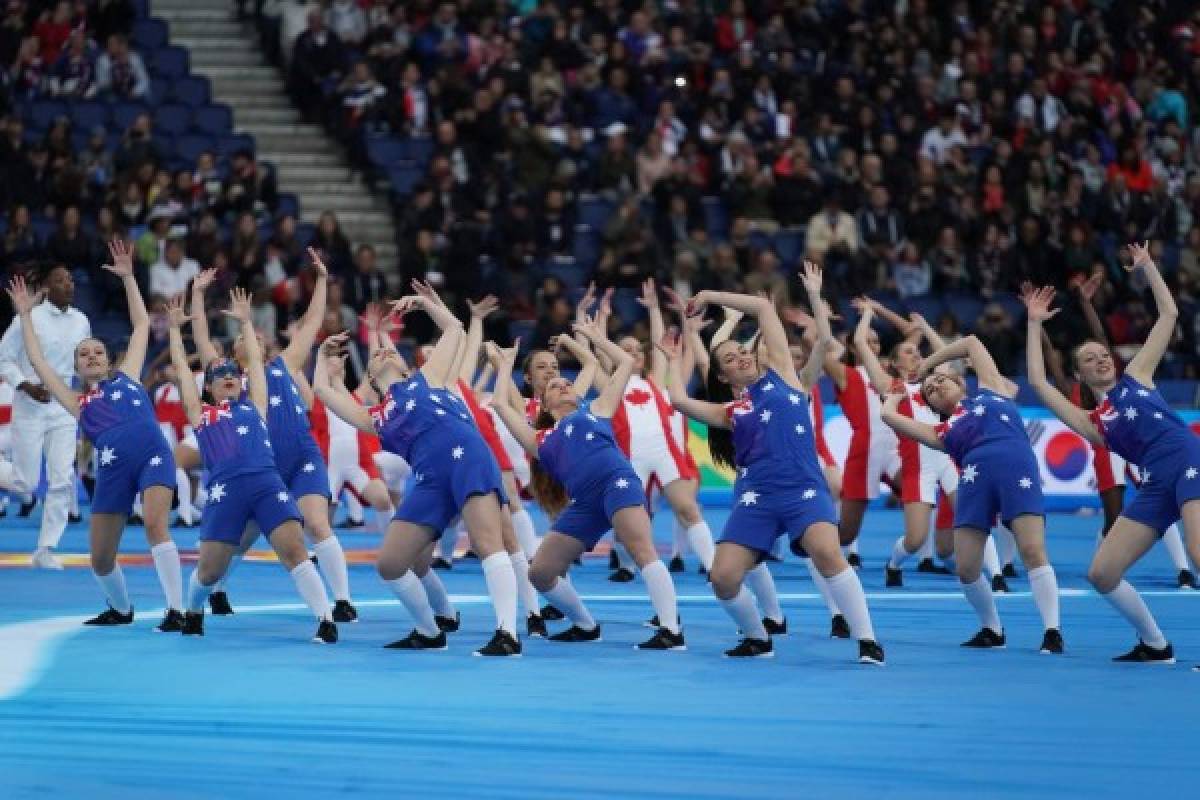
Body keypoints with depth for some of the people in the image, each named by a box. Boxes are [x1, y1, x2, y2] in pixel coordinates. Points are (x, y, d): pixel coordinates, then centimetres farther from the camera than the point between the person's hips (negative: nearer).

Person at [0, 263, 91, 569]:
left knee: (63, 481, -4)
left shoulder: (81, 321, 5)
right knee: (26, 483, -6)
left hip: (64, 409, 4)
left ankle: (45, 549, 4)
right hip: (30, 407, -4)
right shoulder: (29, 318, -9)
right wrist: (26, 386, -17)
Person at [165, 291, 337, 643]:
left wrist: (245, 322, 37)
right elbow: (181, 368, 25)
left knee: (295, 551, -16)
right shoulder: (200, 414, 20)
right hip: (226, 490, -1)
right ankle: (193, 613, 33)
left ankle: (326, 621, -19)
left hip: (267, 484, 1)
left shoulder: (253, 405, 24)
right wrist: (175, 328, 32)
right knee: (209, 569, 1)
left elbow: (255, 360, 31)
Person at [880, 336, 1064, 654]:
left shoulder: (990, 391, 25)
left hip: (1017, 468, -4)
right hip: (975, 480, 4)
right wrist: (894, 396, 47)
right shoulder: (943, 432, 27)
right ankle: (992, 630, 19)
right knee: (967, 568, -2)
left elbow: (971, 343, 31)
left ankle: (1052, 630, -18)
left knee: (1033, 551, -17)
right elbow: (890, 415, 25)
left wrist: (927, 365, 41)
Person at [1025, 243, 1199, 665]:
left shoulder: (1135, 376, 19)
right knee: (1102, 574, 2)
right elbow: (1038, 382, 21)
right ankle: (1155, 645, 17)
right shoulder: (1091, 422, 22)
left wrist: (1146, 266, 23)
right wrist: (1034, 324, 26)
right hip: (1156, 486, 5)